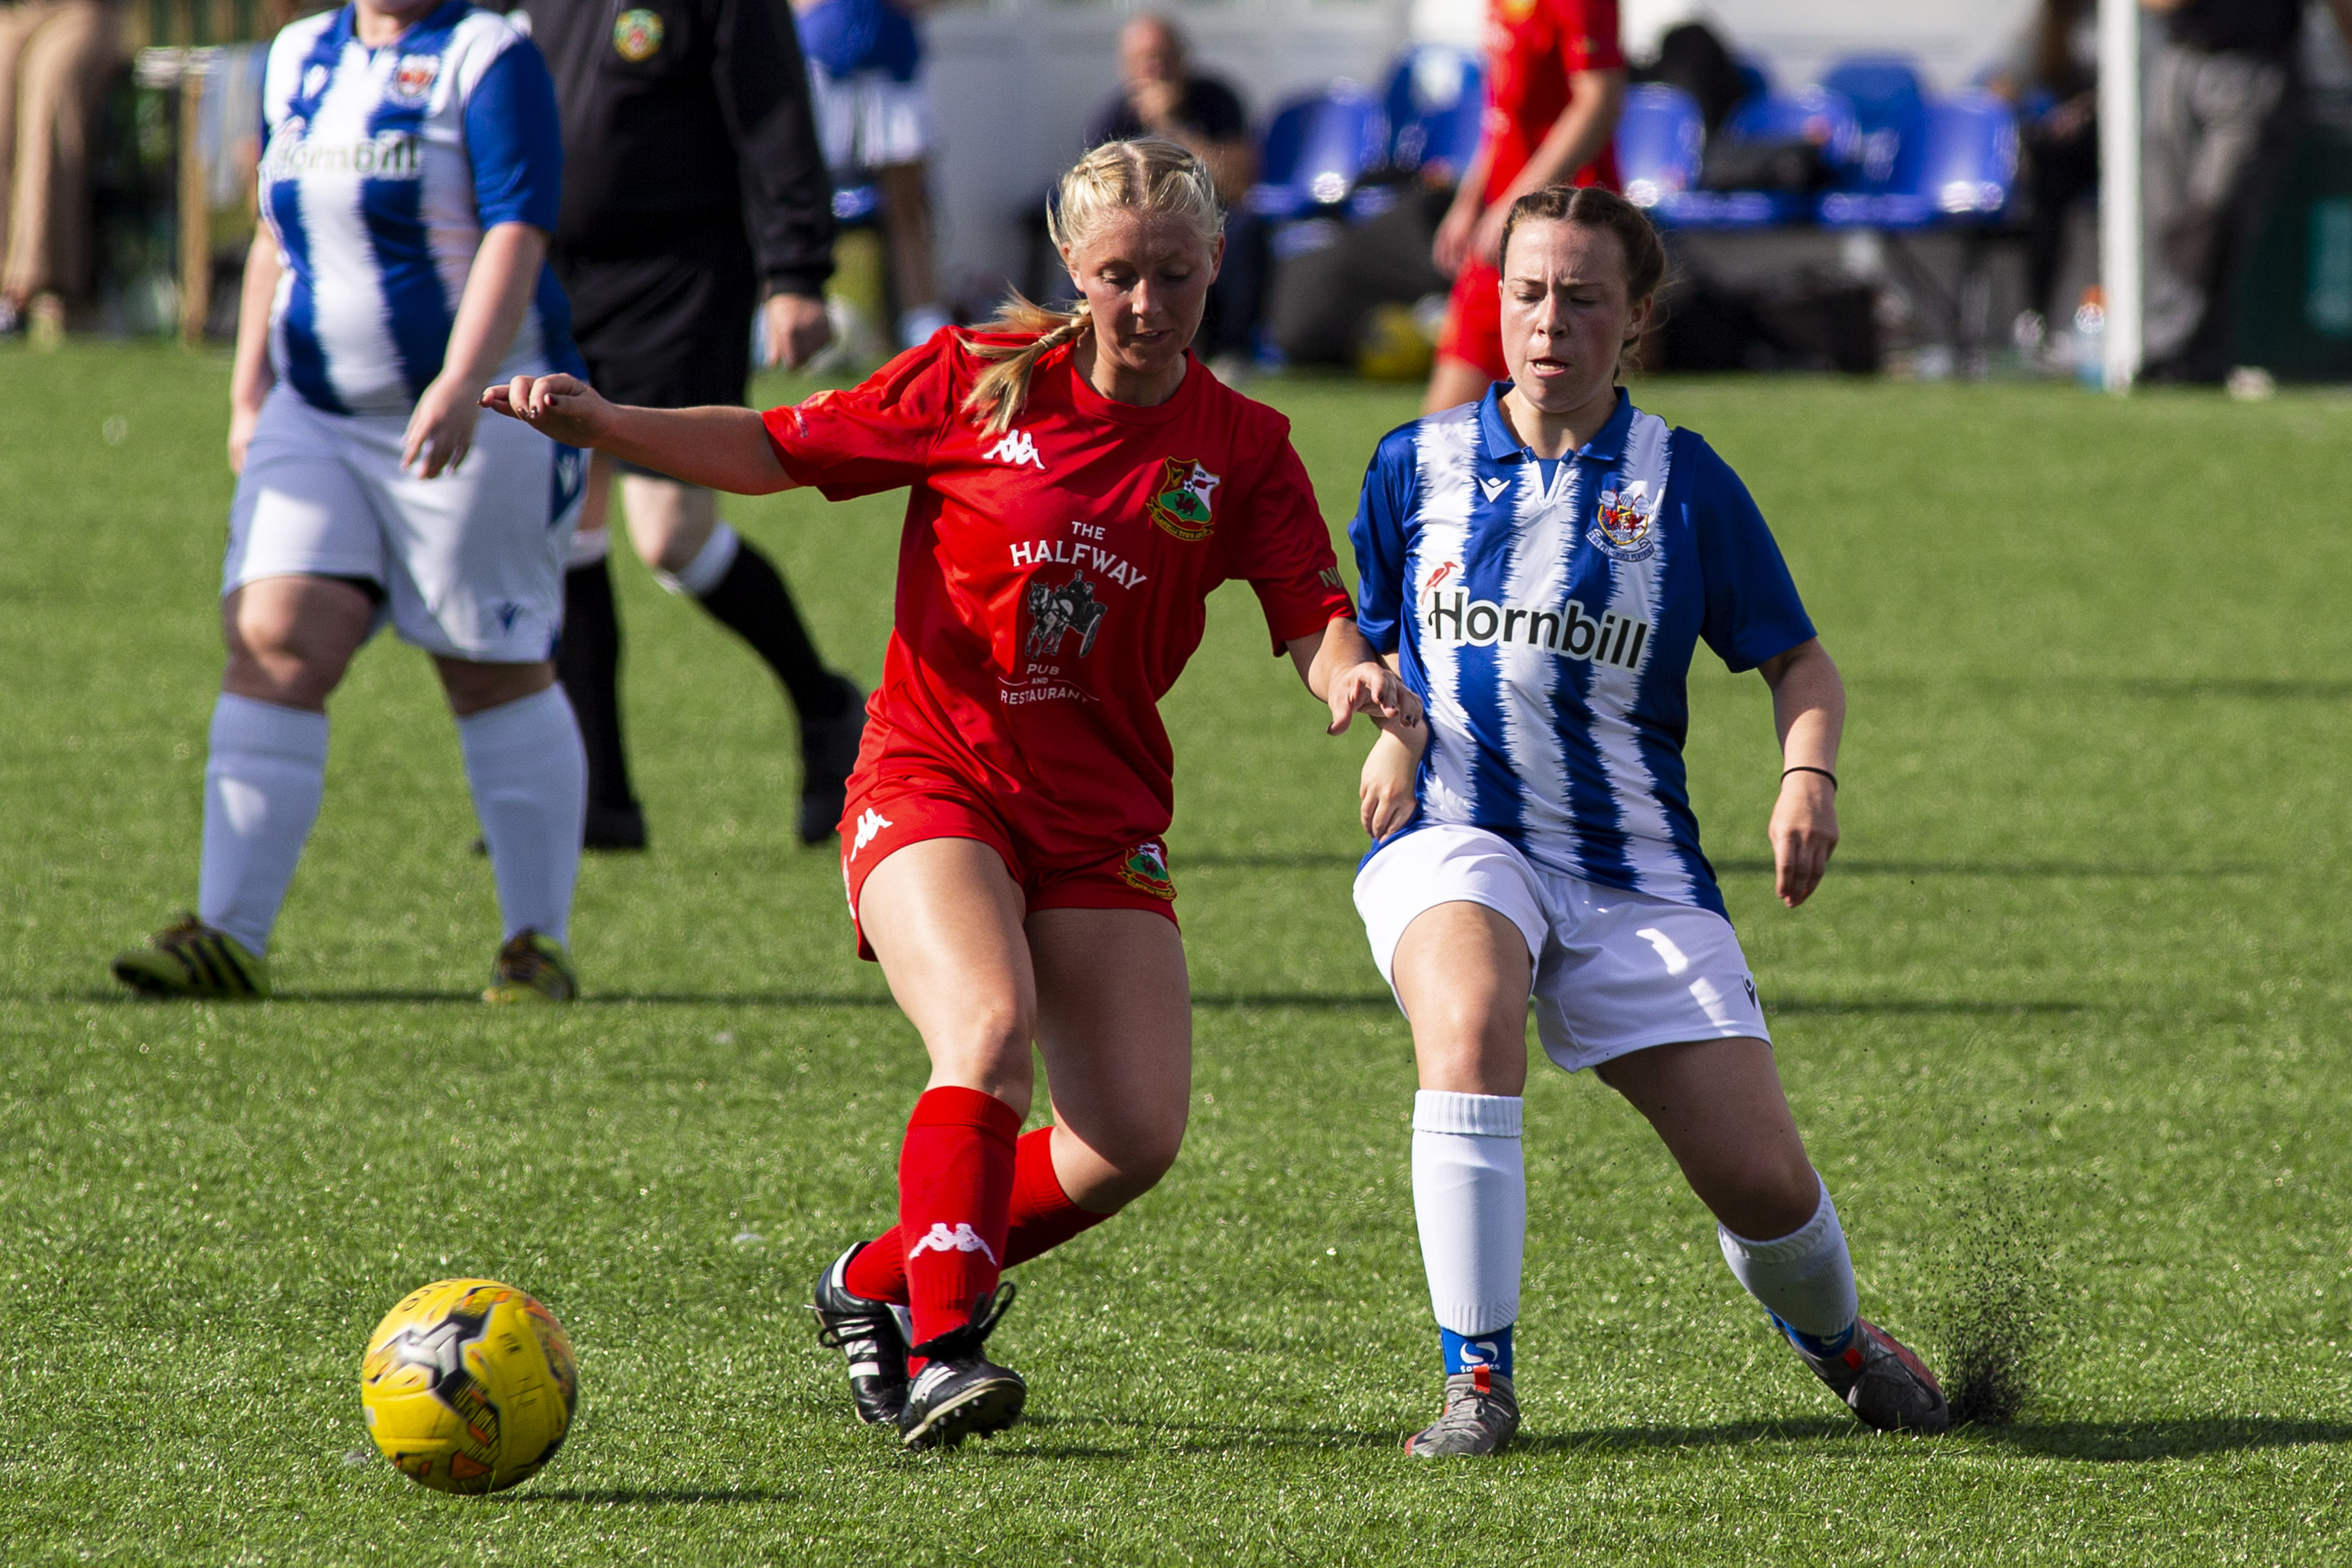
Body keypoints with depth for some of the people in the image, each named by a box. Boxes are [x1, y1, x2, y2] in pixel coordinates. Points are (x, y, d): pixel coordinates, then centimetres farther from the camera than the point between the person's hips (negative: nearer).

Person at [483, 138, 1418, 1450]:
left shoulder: (1242, 450, 3)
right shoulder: (982, 382, -1)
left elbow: (1317, 624, -3)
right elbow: (782, 451, 5)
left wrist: (1358, 675, -27)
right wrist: (597, 422, -5)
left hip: (1102, 823, 3)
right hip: (931, 785, -3)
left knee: (1136, 1141, -5)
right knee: (992, 1025, -30)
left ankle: (878, 1285, 16)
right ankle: (941, 1348, -31)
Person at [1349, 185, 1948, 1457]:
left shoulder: (1682, 481, 2)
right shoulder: (1417, 465, 5)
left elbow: (1797, 657, 7)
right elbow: (1350, 638, 18)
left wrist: (1809, 777, -12)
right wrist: (1383, 718, -3)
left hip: (1635, 865, 1)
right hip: (1455, 838, -1)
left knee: (1762, 1180, -4)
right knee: (1470, 1024, -36)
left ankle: (1833, 1335, 33)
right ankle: (1476, 1382, -30)